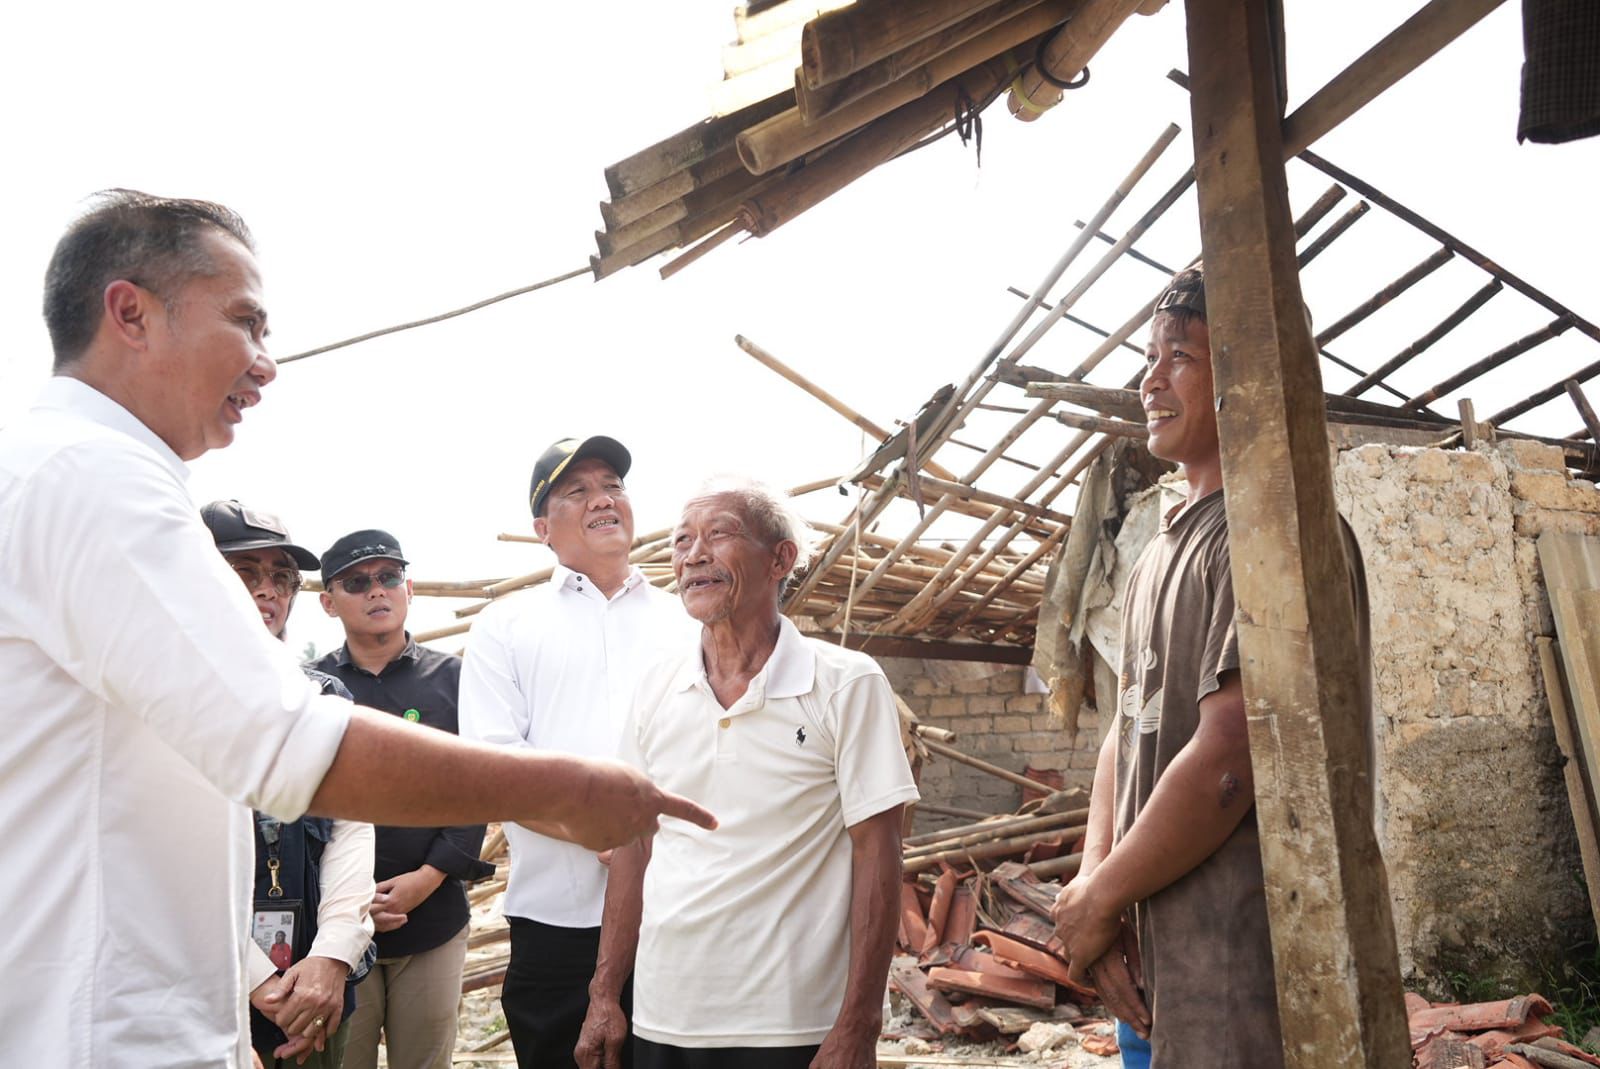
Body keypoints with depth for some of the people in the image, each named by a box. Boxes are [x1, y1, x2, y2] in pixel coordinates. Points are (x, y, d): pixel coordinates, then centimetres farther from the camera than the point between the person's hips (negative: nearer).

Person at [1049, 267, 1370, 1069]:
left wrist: (1099, 900, -13)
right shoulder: (1156, 556, 14)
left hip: (1242, 968, -8)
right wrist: (1092, 880, -5)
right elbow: (1127, 730, 11)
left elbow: (1229, 760, -24)